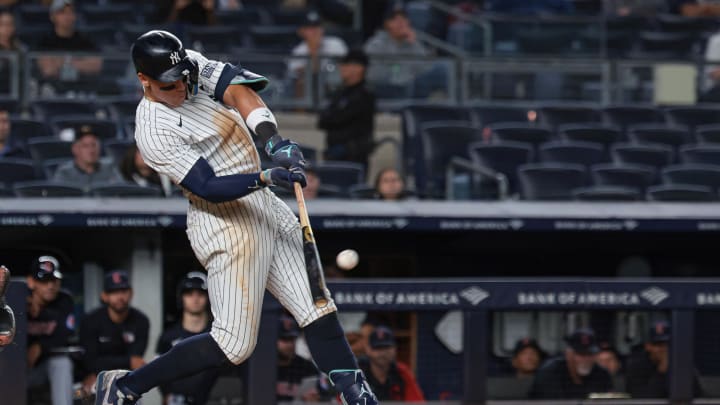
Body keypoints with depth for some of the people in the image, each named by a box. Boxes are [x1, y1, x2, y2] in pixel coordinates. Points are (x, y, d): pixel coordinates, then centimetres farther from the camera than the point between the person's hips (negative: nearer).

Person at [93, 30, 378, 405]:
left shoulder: (194, 67, 1)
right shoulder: (153, 131, -19)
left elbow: (239, 91, -13)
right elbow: (209, 188, -23)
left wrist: (274, 140, -29)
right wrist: (266, 177, -35)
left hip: (263, 205, 8)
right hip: (224, 223, -8)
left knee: (317, 304, 5)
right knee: (234, 343, -8)